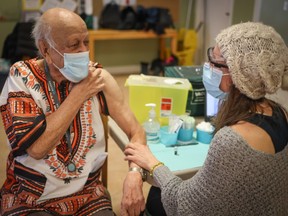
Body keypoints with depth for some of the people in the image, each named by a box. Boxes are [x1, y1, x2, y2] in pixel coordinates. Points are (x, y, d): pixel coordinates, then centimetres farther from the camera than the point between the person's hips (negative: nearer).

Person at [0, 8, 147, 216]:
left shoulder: (97, 75, -7)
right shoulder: (22, 76, -11)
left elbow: (136, 130, -4)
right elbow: (36, 148, -22)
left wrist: (134, 175, -22)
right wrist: (80, 93, -21)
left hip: (89, 194, 2)